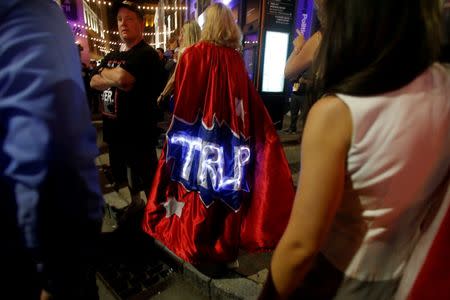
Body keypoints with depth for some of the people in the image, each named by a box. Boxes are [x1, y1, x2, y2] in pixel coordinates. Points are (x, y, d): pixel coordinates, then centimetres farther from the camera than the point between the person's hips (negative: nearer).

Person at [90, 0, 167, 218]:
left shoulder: (146, 54, -13)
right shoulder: (111, 57, 15)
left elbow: (122, 78, -27)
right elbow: (94, 82, 6)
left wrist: (105, 72, -6)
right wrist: (116, 79, -12)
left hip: (138, 133, -9)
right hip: (115, 130, 9)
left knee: (147, 179, 4)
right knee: (125, 175, 24)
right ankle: (135, 203, 46)